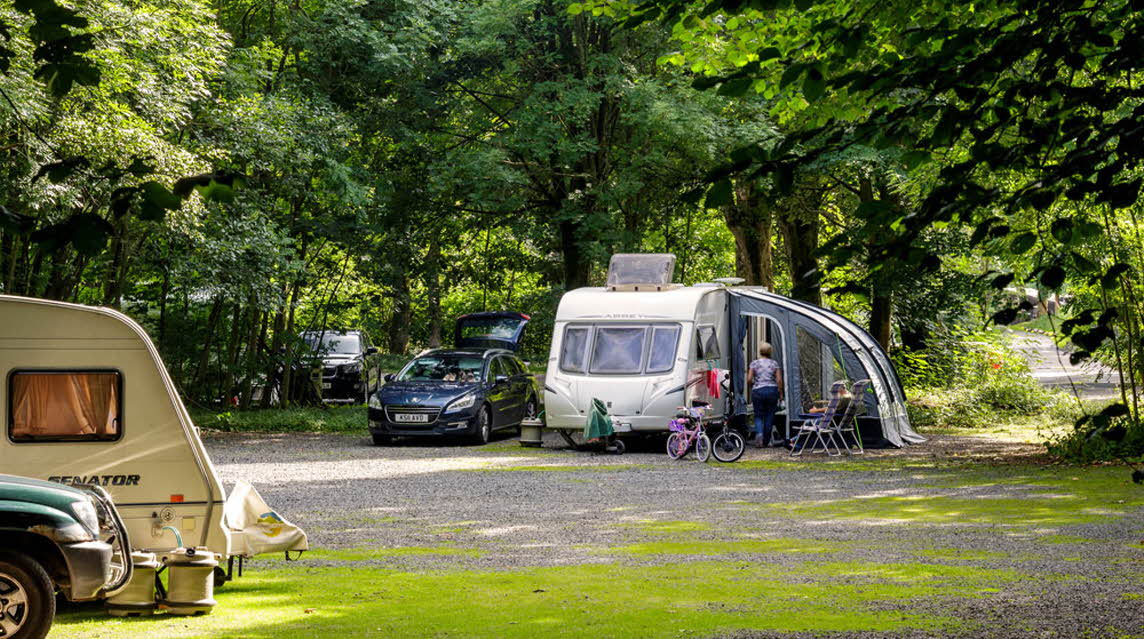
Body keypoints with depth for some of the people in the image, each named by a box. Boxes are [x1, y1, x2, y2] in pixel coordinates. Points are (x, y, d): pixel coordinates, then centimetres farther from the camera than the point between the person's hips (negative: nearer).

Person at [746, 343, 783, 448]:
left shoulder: (754, 363, 1)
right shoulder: (774, 363, 3)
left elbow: (749, 380, -4)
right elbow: (779, 380, -2)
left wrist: (752, 386, 16)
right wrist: (780, 394, 6)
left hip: (758, 391, -1)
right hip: (772, 391, 1)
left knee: (758, 415, 8)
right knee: (769, 416, 10)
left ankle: (759, 433, -20)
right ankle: (766, 441, 12)